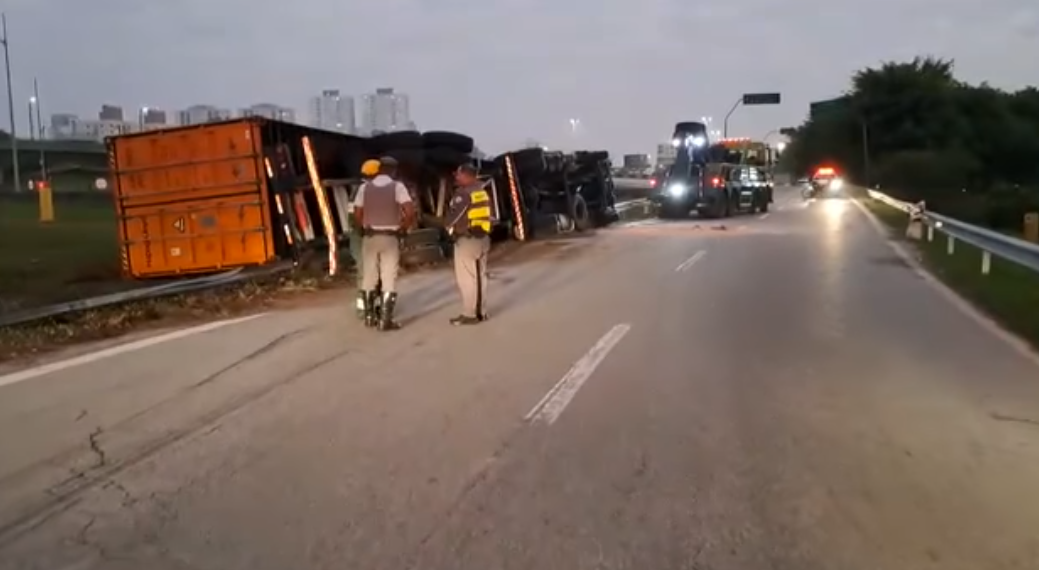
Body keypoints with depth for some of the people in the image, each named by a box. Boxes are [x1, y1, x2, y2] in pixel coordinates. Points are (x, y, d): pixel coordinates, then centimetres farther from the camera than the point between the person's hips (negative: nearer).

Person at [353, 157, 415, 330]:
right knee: (389, 280, 0)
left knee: (369, 278, 14)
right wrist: (402, 227, 0)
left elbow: (357, 214, 2)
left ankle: (369, 316, 22)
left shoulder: (365, 187, 4)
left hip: (370, 237, 3)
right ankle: (385, 320, -2)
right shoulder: (397, 186, -5)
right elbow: (410, 212, -15)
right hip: (390, 238, -3)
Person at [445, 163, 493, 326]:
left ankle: (469, 314, -1)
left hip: (466, 240, -8)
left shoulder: (463, 193, -15)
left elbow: (453, 216, -16)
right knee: (480, 276, 13)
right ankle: (481, 312, 18)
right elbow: (492, 215, 17)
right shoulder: (483, 192, 10)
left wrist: (450, 227, 3)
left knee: (466, 278, -3)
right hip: (483, 238, 8)